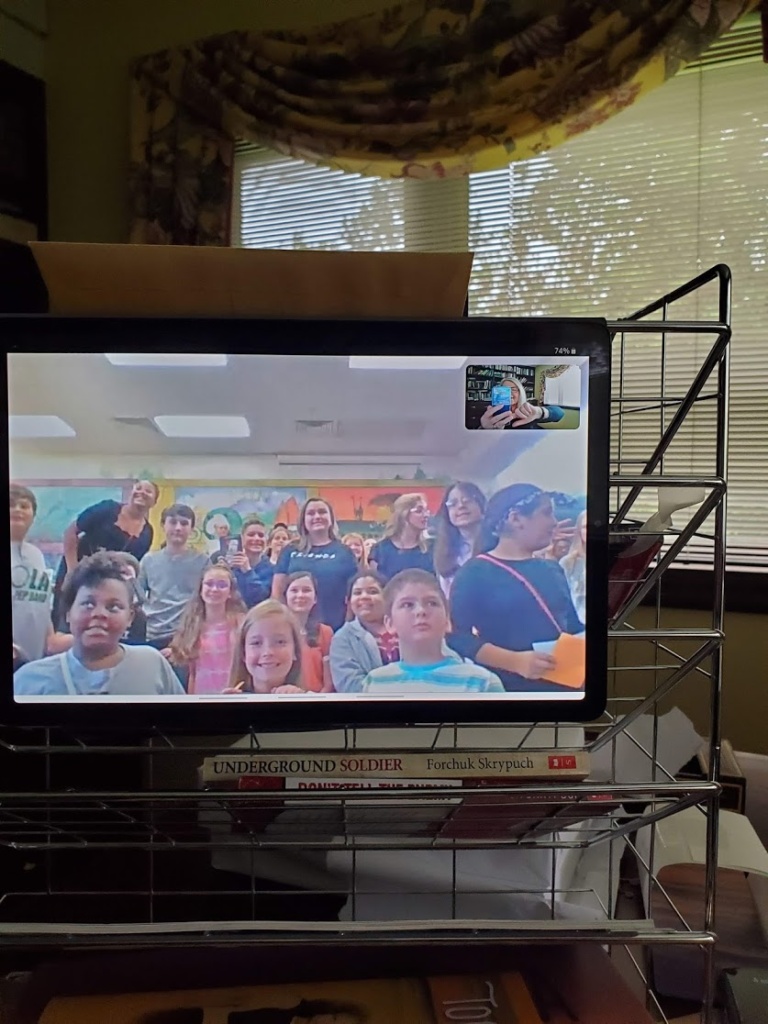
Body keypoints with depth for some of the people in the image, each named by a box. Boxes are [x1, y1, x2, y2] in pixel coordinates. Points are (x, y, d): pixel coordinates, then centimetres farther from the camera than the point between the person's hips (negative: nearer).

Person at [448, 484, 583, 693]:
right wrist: (516, 661, -26)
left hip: (562, 685, 7)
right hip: (507, 687, -6)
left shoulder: (552, 570, 16)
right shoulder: (475, 573, -6)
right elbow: (457, 638, -15)